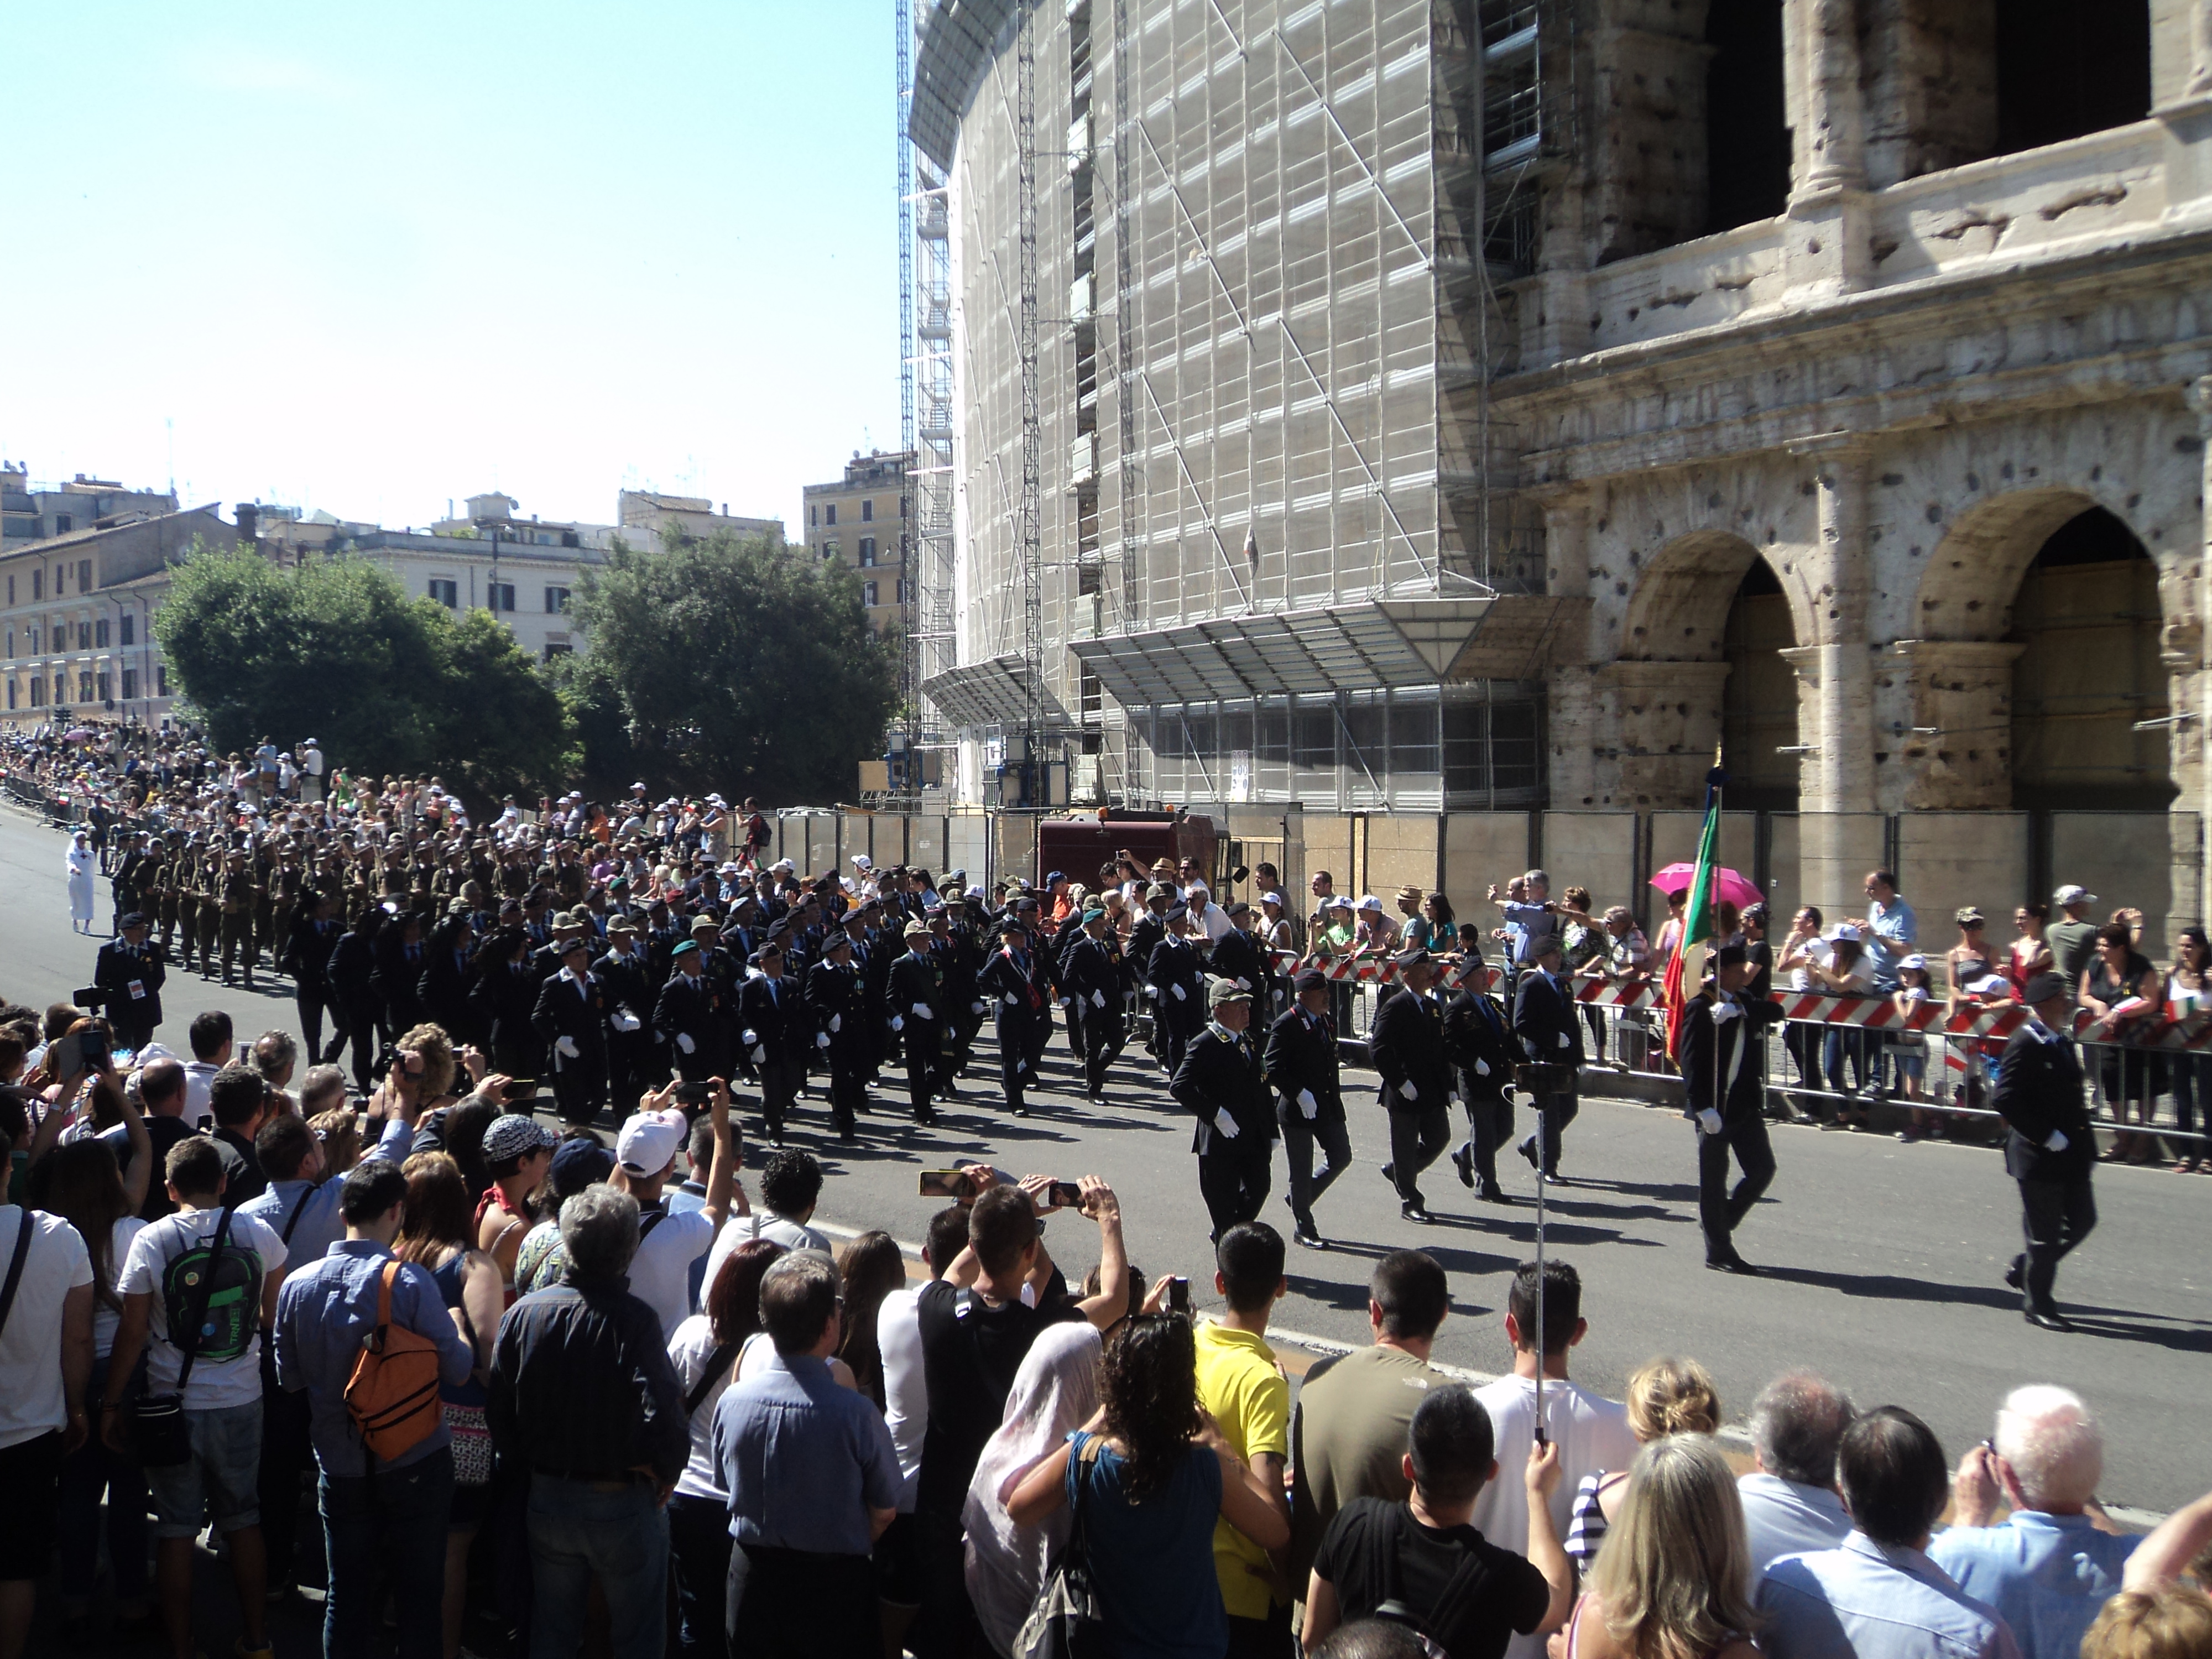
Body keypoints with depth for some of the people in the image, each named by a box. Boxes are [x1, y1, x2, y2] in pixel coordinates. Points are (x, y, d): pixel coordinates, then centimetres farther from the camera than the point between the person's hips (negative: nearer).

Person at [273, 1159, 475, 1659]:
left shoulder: (297, 1285, -6)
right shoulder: (411, 1283, -19)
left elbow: (289, 1377, 6)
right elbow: (456, 1369, -14)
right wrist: (457, 1323, 5)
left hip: (341, 1468, 3)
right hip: (416, 1464, -3)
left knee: (346, 1594, 15)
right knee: (419, 1596, 9)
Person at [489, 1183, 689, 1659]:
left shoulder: (523, 1313, -8)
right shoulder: (635, 1320, -23)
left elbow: (498, 1410, -2)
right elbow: (663, 1413, -29)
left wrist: (528, 1463, 13)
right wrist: (667, 1471, -9)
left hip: (546, 1499, 4)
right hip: (625, 1505, -4)